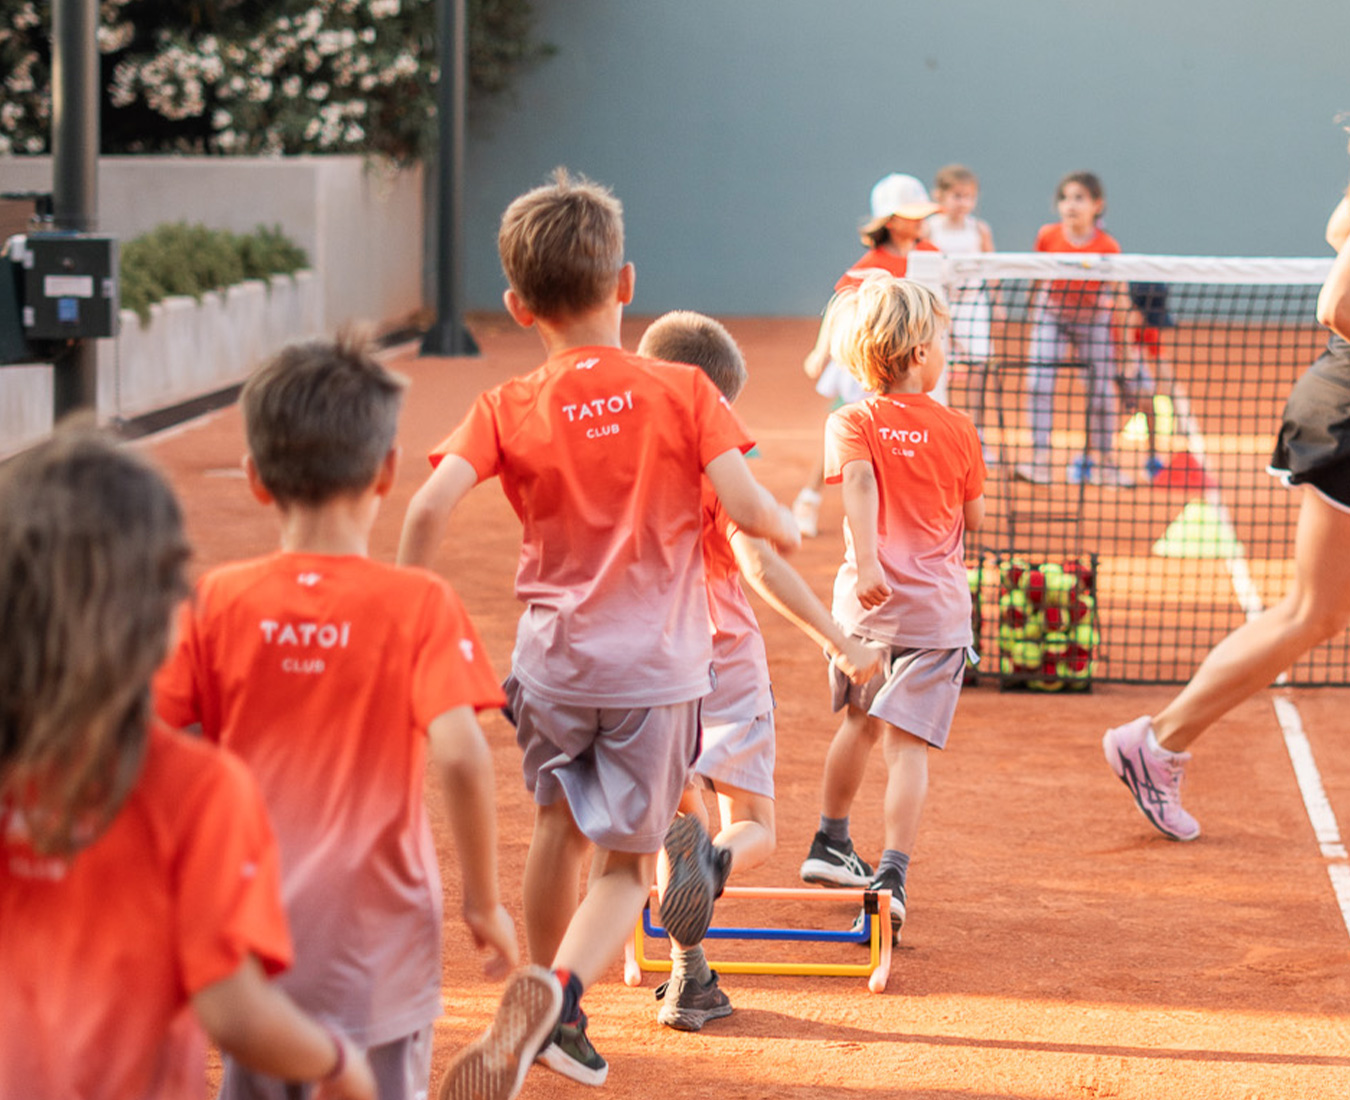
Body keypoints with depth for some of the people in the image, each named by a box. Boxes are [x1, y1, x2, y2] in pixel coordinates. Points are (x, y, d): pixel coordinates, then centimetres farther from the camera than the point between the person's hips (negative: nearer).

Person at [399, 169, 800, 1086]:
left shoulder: (508, 409, -2)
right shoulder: (682, 392, -6)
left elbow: (431, 505, -15)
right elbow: (745, 507, -14)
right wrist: (792, 525, 8)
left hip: (552, 659, 2)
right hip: (657, 666, -2)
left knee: (559, 823, 26)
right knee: (626, 860, 7)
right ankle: (560, 995, -18)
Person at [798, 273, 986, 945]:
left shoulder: (851, 424, -1)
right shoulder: (956, 429, 1)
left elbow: (858, 482, -20)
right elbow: (975, 519, 8)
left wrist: (867, 562, -31)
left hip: (867, 599, 2)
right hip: (937, 606, -2)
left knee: (861, 722, 23)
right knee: (907, 744, -6)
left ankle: (830, 844, 38)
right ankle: (892, 874, -18)